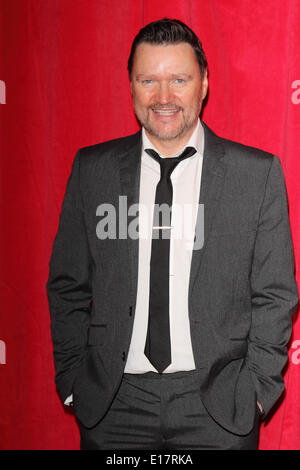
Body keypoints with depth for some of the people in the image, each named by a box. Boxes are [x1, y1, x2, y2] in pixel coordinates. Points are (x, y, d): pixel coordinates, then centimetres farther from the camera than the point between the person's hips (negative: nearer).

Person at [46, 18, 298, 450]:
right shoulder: (92, 169, 2)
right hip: (112, 403, 2)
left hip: (218, 404, -1)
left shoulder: (258, 172, -3)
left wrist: (258, 387, -5)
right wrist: (73, 380, 1)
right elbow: (68, 287, 5)